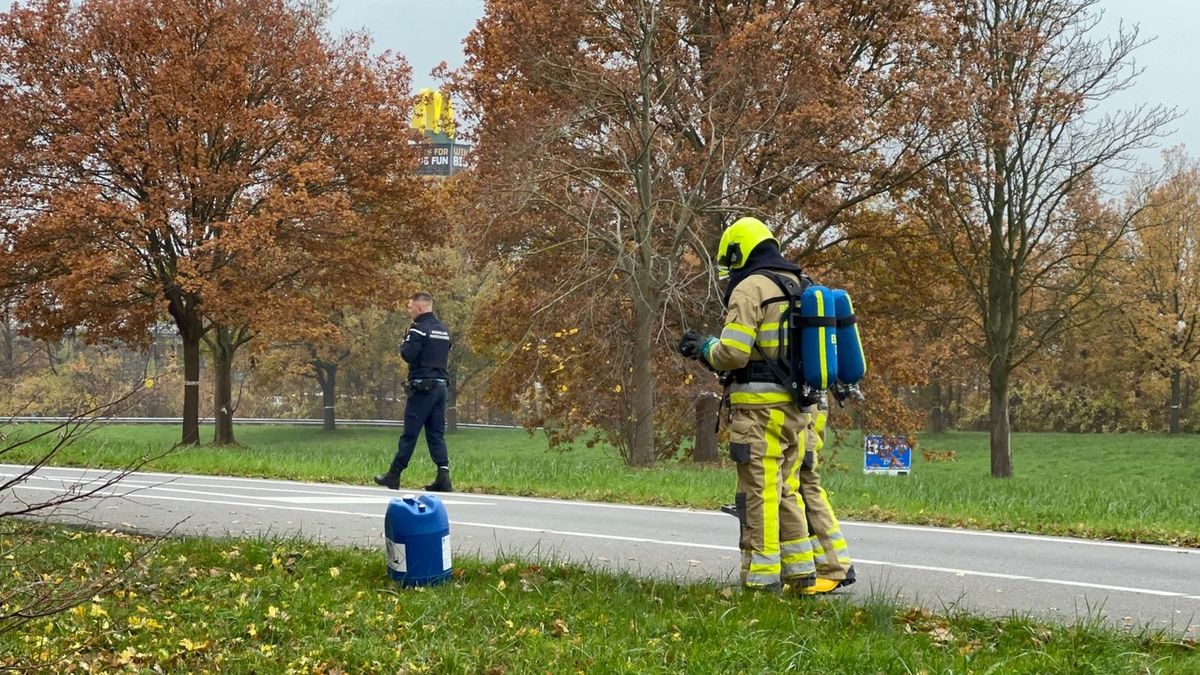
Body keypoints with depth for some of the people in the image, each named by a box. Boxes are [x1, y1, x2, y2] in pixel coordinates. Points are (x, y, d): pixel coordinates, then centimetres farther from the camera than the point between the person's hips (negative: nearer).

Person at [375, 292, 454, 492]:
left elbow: (408, 355, -19)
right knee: (436, 434, 7)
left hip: (422, 387, -7)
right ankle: (443, 477, -3)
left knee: (409, 433, -2)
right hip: (440, 386, 7)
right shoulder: (443, 329, 15)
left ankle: (394, 475, 6)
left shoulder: (419, 328, -10)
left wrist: (404, 345, 0)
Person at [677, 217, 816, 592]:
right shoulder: (797, 287, 18)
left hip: (760, 406, -8)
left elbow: (733, 352, -17)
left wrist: (704, 349, 4)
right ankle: (800, 571, 19)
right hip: (795, 406, 9)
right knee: (785, 490, 16)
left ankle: (762, 578, -3)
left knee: (760, 492, -5)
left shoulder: (750, 288, -9)